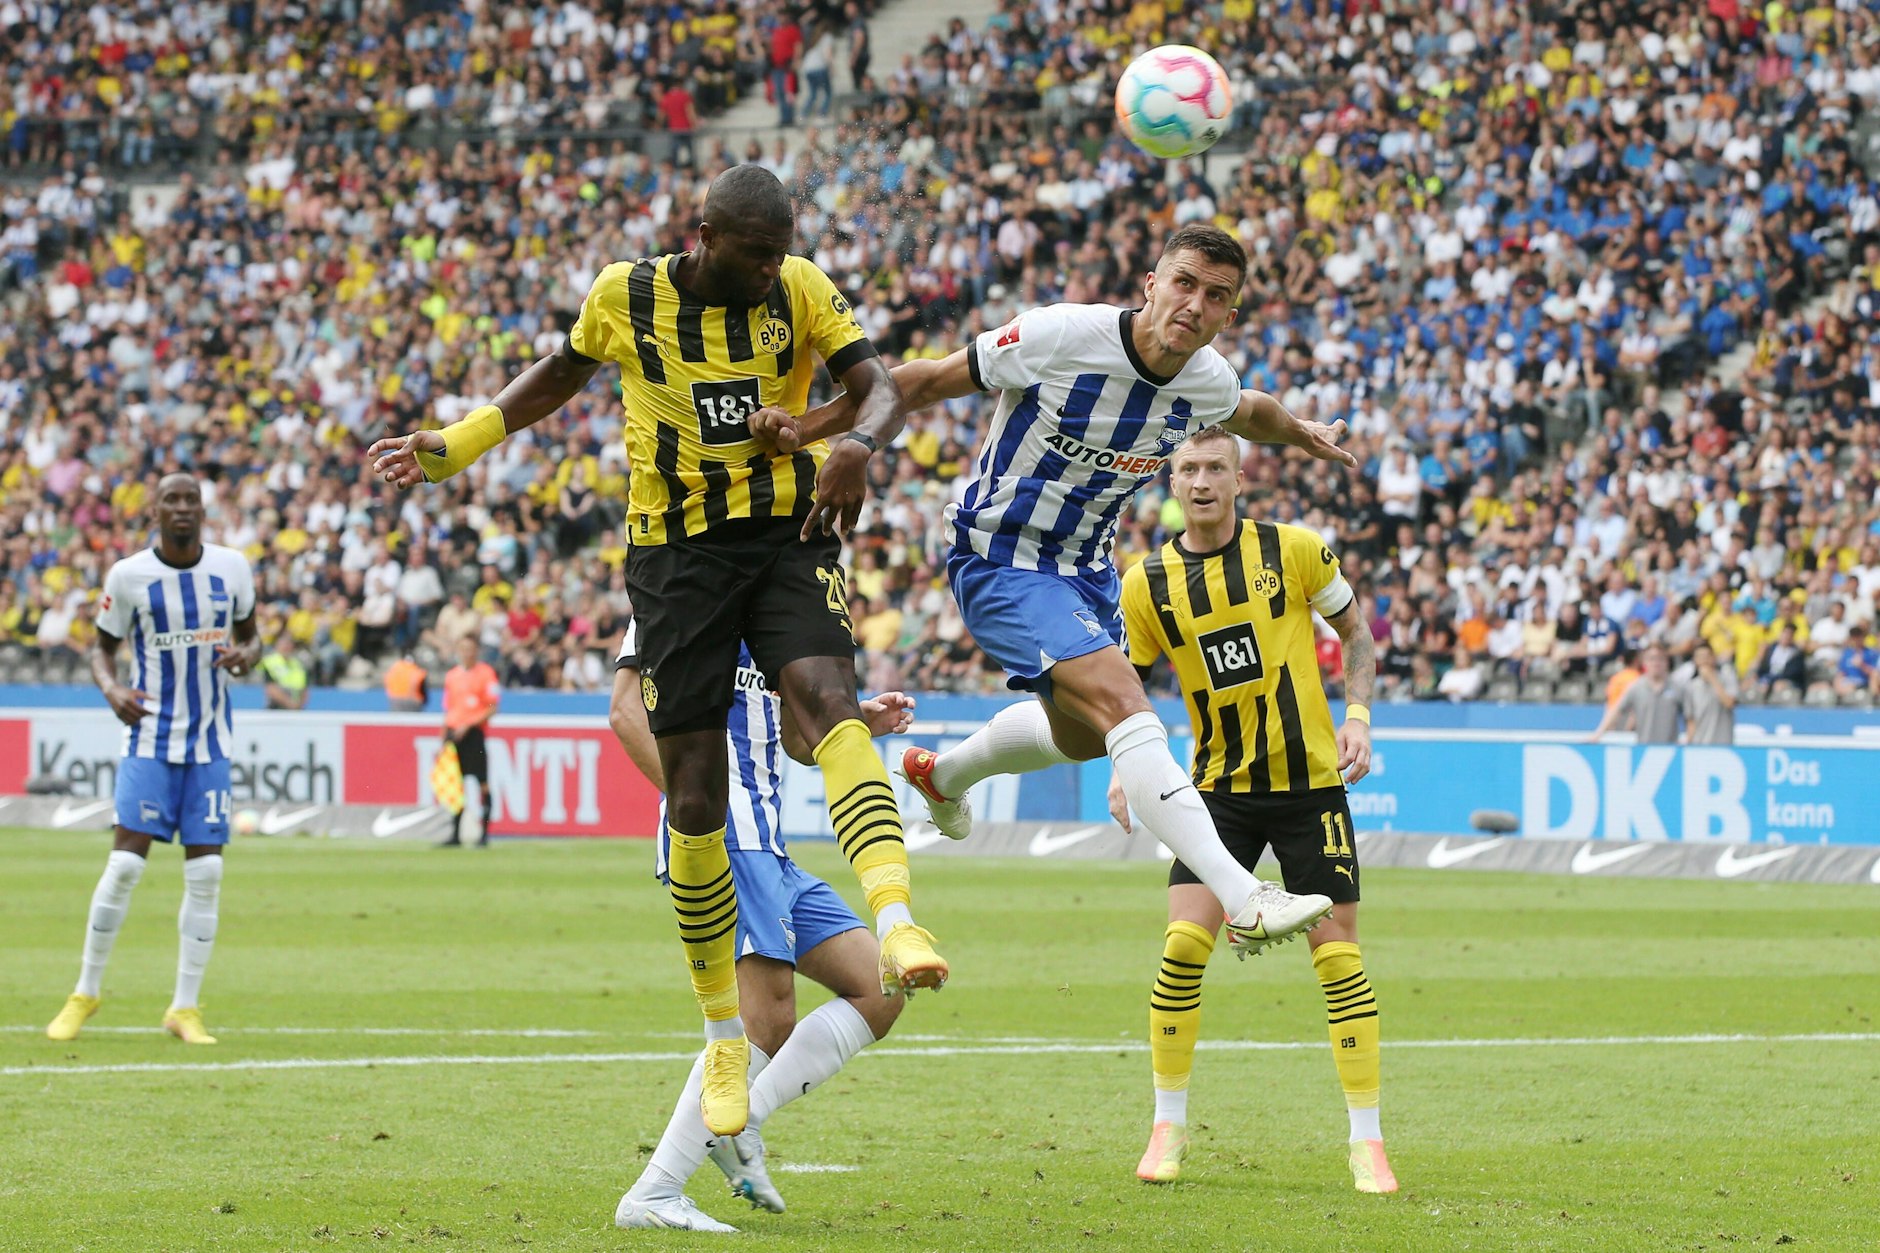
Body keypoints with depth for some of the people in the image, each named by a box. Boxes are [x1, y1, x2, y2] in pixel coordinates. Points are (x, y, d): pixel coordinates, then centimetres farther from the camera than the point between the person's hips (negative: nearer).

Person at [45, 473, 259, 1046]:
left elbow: (249, 633, 14)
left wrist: (246, 655, -11)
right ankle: (86, 991, 7)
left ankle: (185, 1008, 6)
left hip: (210, 741, 2)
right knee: (124, 864, -9)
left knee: (205, 874, -2)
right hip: (150, 737, -2)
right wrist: (111, 688, -16)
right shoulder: (128, 575, -5)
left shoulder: (232, 568, 1)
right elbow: (103, 645, 5)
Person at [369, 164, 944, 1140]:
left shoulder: (801, 291, -3)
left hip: (788, 530, 0)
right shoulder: (625, 298, -2)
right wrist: (456, 446, 13)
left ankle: (896, 921, -48)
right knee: (694, 802, -1)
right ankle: (723, 1037, 13)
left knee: (826, 695, -31)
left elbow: (880, 388, -7)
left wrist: (858, 446, -29)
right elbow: (563, 372, 17)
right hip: (677, 547, 0)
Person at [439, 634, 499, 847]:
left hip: (474, 732, -5)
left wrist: (468, 725, -15)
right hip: (453, 732, 5)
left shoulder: (485, 672, -2)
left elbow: (492, 708, -6)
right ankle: (456, 836, 7)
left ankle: (484, 834, -3)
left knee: (483, 785, -6)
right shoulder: (452, 675, 15)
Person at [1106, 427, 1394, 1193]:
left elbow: (1356, 632, 7)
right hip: (1219, 787, 1)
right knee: (1183, 946, -12)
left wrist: (1357, 717, -6)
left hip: (1311, 783, -1)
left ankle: (1367, 1142, 3)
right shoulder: (1147, 584, -2)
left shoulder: (1295, 550, -6)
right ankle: (1169, 1124, 5)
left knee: (1338, 956, -5)